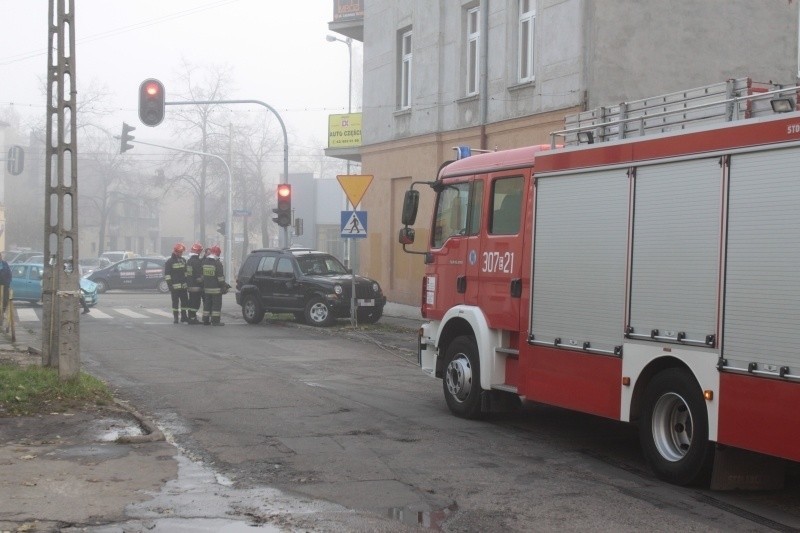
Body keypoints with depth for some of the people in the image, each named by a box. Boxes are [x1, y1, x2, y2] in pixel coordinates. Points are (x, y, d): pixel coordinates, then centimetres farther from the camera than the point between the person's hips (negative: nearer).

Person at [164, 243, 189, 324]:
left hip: (183, 285, 6)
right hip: (175, 286, -6)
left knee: (185, 301, 8)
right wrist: (169, 284, -14)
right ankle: (175, 317, 4)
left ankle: (183, 316, 17)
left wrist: (187, 282, 17)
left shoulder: (183, 260, 14)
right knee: (175, 302, -2)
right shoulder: (169, 262, -6)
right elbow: (167, 274, -8)